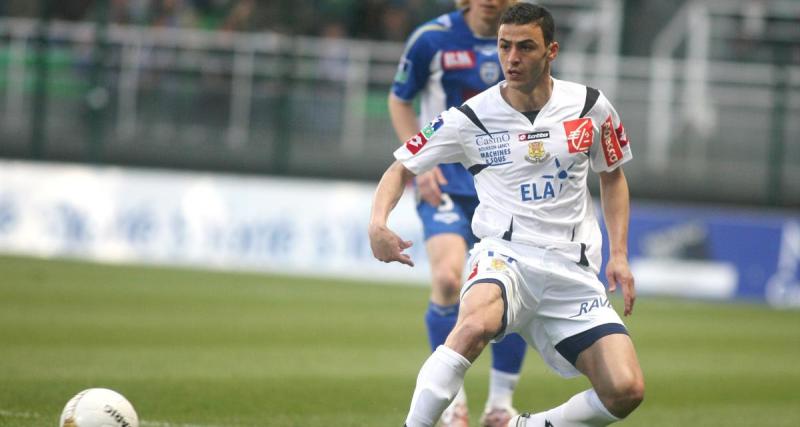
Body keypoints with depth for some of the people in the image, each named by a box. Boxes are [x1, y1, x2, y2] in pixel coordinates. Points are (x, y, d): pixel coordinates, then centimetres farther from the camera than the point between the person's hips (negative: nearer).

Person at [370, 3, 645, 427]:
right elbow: (402, 167, 7)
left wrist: (618, 255, 10)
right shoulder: (470, 118, -2)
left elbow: (612, 177, 20)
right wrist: (378, 222, -12)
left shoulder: (589, 106, 4)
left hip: (572, 272, 3)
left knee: (626, 391, -13)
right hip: (504, 256, -3)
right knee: (475, 323, -39)